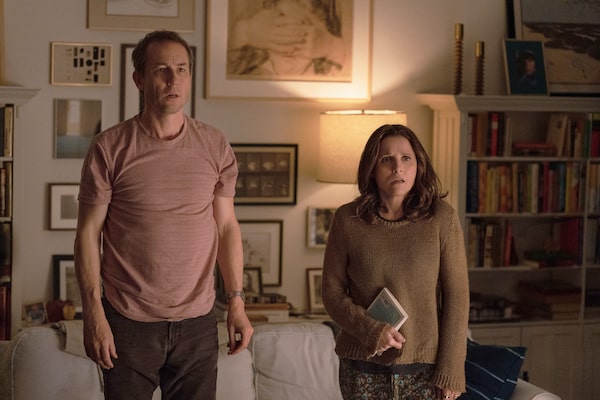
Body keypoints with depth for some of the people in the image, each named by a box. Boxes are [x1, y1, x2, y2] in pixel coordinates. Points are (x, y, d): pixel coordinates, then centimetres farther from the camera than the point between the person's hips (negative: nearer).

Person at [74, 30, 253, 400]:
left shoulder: (215, 146, 3)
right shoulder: (110, 148, -5)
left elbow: (227, 226, 7)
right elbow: (89, 233, -4)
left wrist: (237, 301, 1)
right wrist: (93, 314, -9)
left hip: (197, 322, 2)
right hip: (129, 323, -2)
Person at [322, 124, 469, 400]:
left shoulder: (442, 217, -5)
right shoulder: (347, 220, -2)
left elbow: (456, 295, -4)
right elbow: (333, 292, 2)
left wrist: (451, 370, -7)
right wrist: (370, 330, -14)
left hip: (425, 367, -1)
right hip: (363, 365, 1)